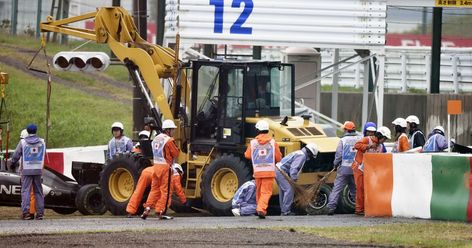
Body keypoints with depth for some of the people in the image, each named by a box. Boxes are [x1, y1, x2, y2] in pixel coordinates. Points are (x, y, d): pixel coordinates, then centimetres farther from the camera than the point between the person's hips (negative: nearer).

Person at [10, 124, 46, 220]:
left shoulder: (23, 142, -4)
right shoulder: (42, 142, 5)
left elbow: (16, 155, -2)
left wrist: (12, 163, 17)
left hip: (26, 171, -3)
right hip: (38, 170, 3)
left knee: (26, 191, -4)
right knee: (38, 191, 9)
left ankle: (26, 212, -14)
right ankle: (40, 213, 8)